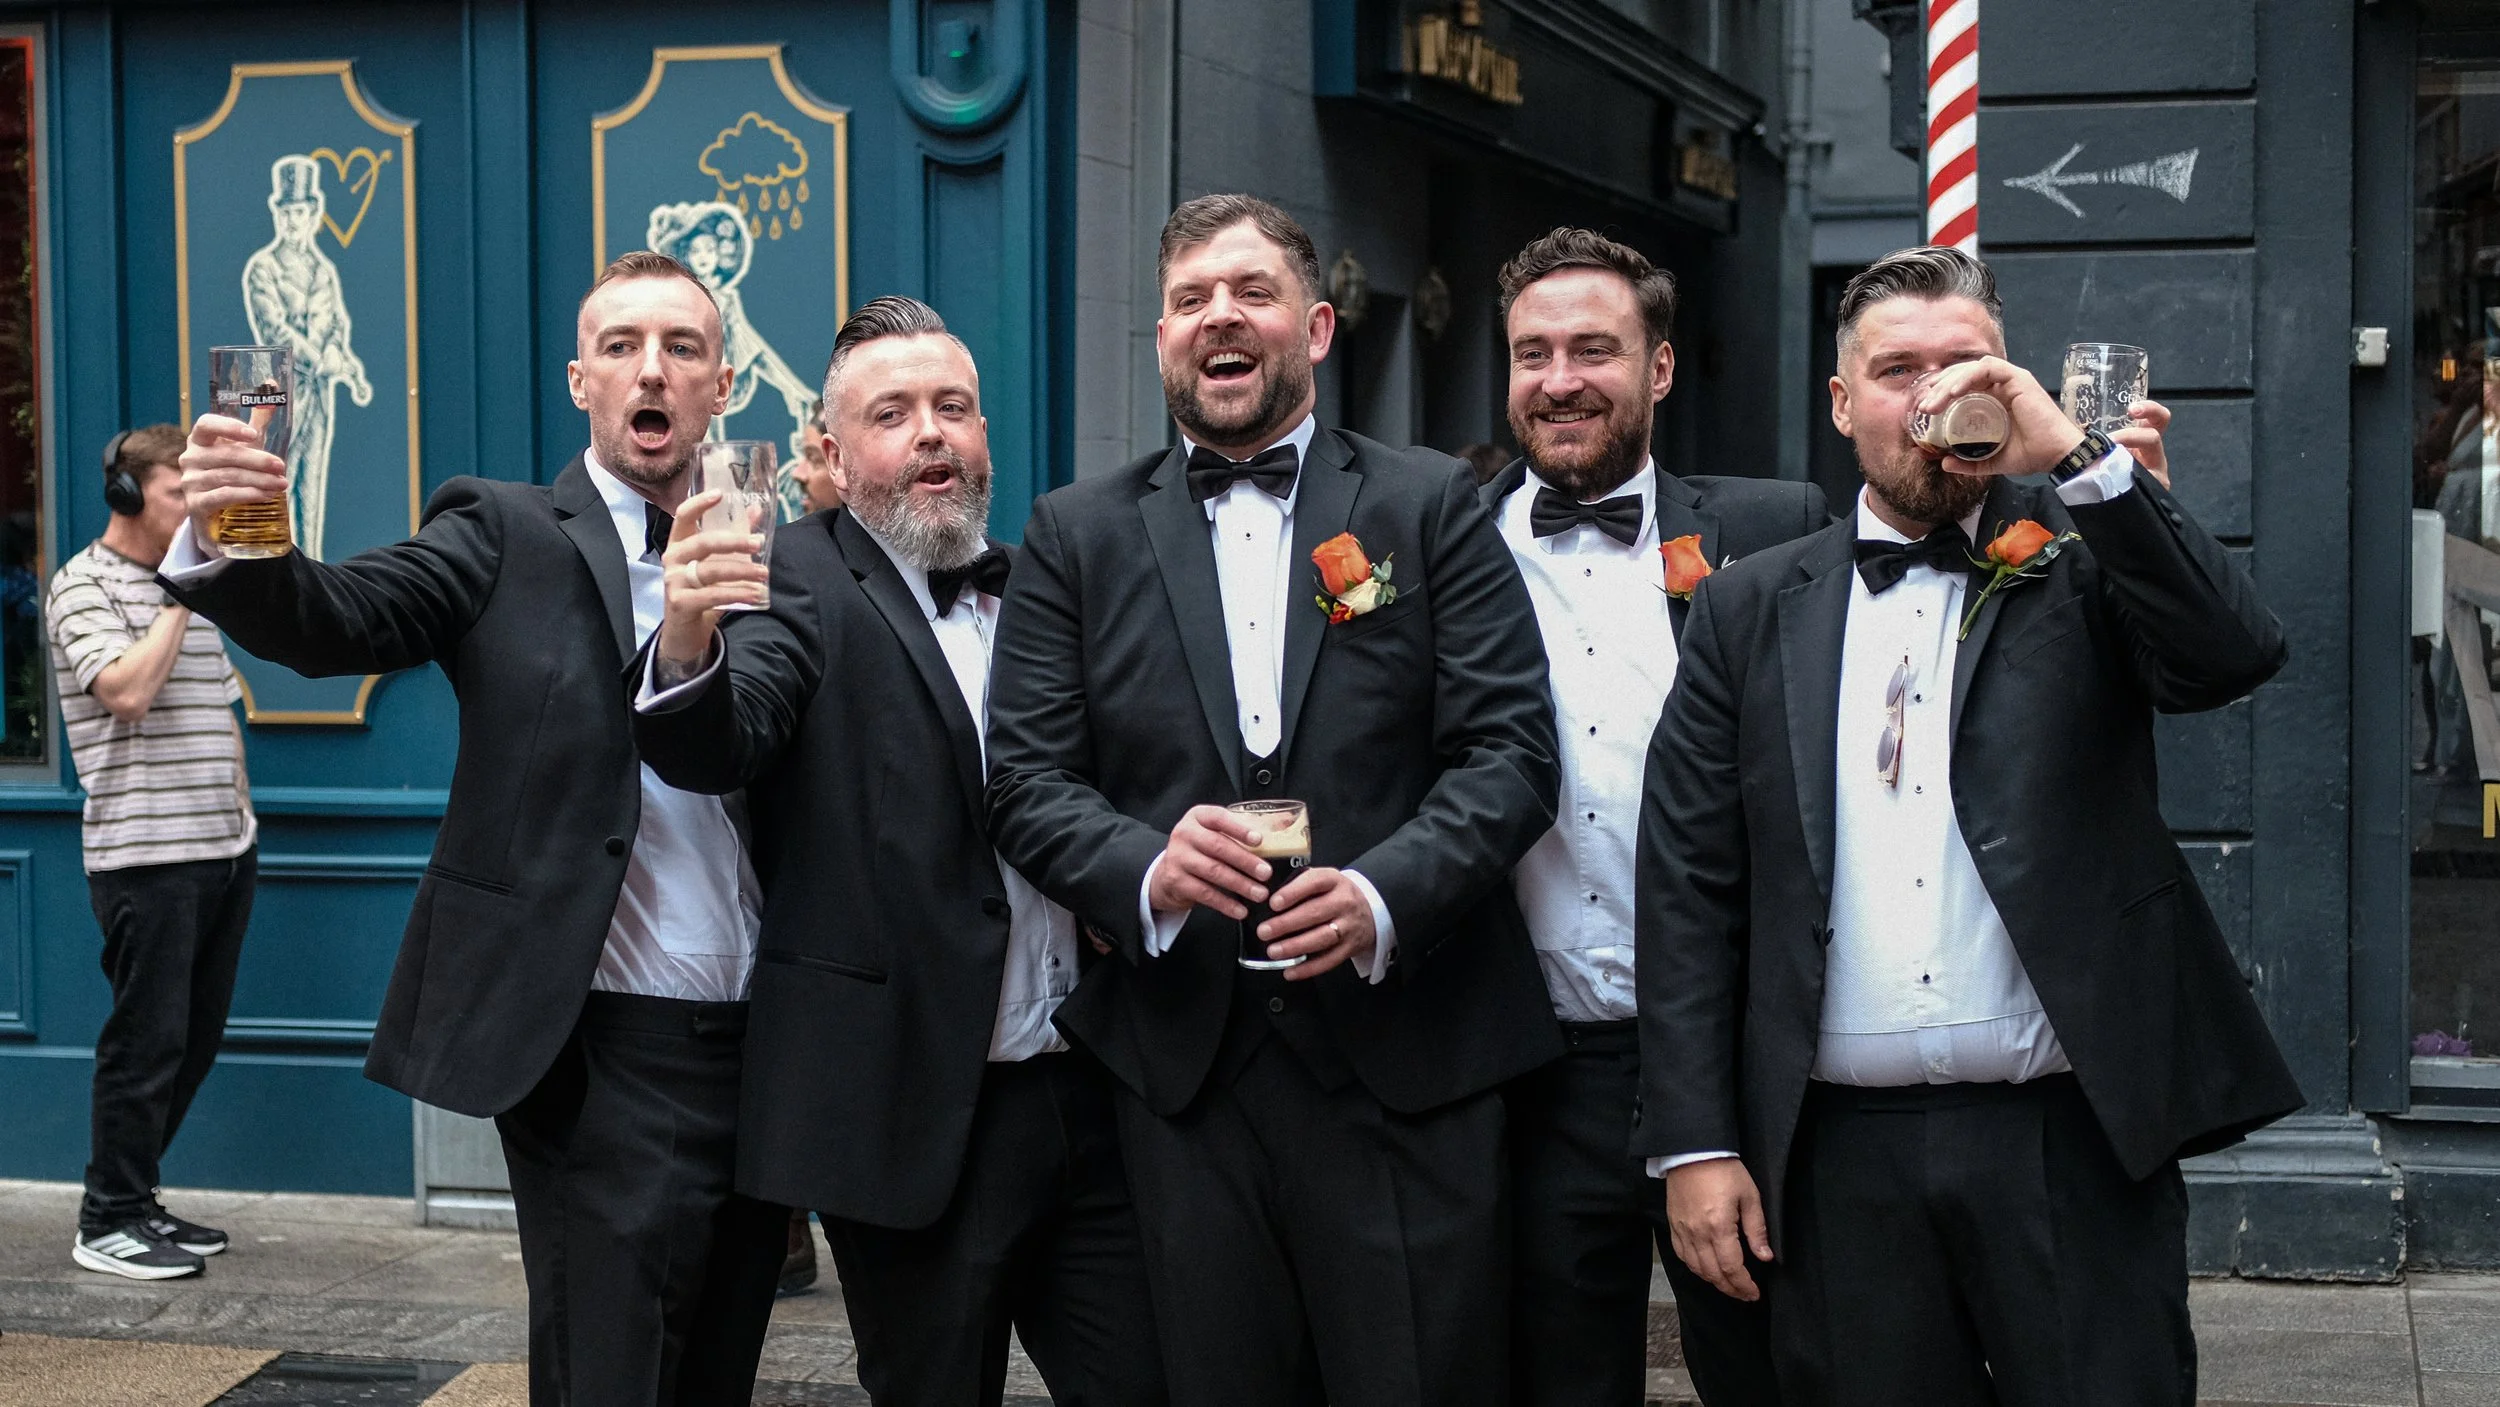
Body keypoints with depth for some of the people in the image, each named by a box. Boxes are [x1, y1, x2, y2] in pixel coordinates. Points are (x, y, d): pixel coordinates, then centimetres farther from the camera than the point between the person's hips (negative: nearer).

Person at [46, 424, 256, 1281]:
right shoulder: (86, 585, -5)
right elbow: (126, 690, -21)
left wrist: (241, 807, 16)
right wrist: (178, 593, -13)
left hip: (223, 849, 8)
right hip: (146, 854, -8)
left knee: (195, 1039, 10)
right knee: (147, 1039, -5)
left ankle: (135, 1200, 20)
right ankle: (109, 1222, 5)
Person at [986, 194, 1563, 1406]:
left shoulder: (1431, 508, 6)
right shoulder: (1079, 534, 10)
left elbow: (1510, 751, -1)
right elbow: (1026, 778, 4)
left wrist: (1385, 894, -18)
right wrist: (1144, 867, -16)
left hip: (1408, 1055, -1)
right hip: (1186, 1066, 1)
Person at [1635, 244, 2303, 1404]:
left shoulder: (2084, 558, 6)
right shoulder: (1753, 609, 8)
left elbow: (2236, 655, -14)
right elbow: (1689, 883, 4)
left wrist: (2076, 455, -17)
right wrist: (1696, 1143, -2)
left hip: (2075, 1140, -1)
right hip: (1841, 1161, 1)